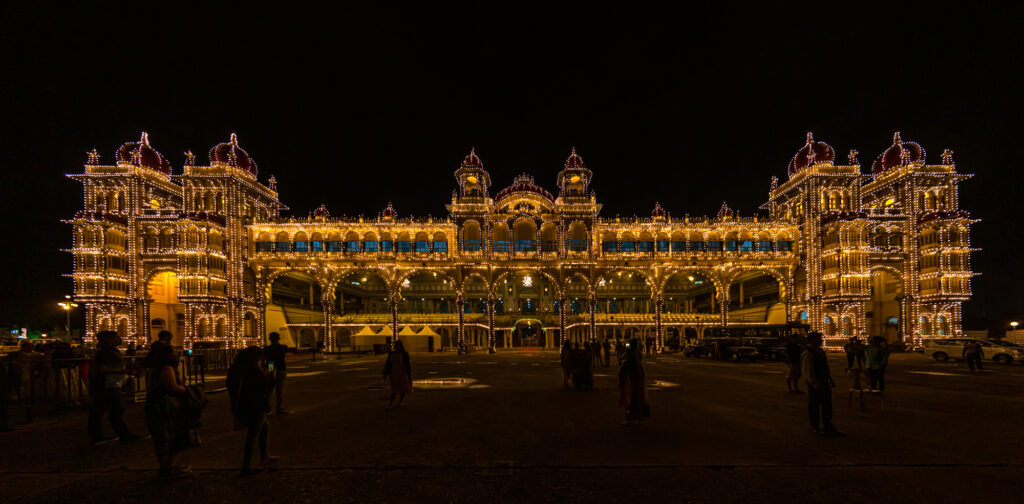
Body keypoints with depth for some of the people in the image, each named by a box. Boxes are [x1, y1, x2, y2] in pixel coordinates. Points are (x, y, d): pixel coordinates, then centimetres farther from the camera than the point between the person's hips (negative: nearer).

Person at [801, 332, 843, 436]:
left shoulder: (820, 351, 12)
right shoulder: (808, 353, -19)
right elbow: (808, 371, -22)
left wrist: (830, 380, 19)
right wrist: (816, 384, -25)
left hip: (824, 382, 9)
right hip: (814, 384, -9)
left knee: (827, 404, 11)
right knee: (814, 404, 3)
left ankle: (827, 426, 19)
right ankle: (815, 426, 16)